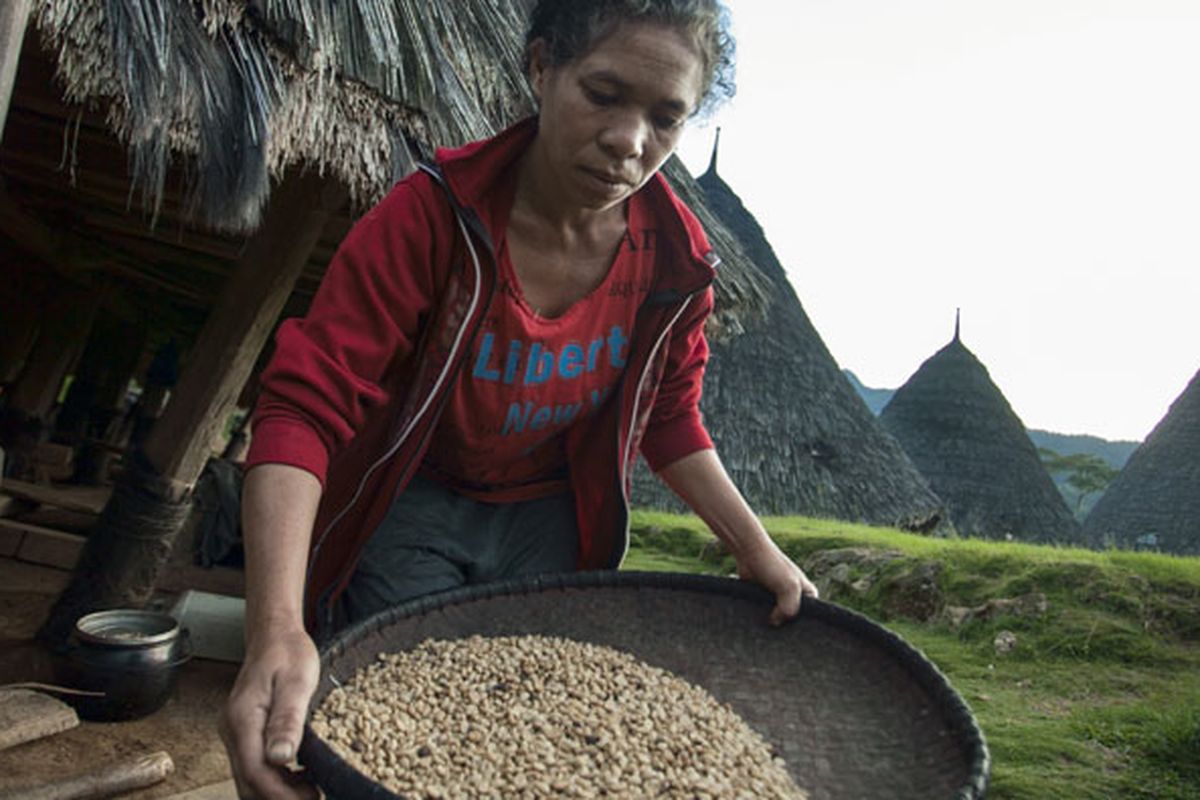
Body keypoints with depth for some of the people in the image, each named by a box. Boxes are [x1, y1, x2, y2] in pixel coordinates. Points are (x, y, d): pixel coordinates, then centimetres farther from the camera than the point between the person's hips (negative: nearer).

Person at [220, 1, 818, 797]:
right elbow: (306, 409, -32)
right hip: (411, 512, -3)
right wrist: (277, 632, -44)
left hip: (547, 522, 4)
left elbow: (670, 418, 3)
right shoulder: (432, 215, -26)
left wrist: (757, 549, -7)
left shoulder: (677, 259, -13)